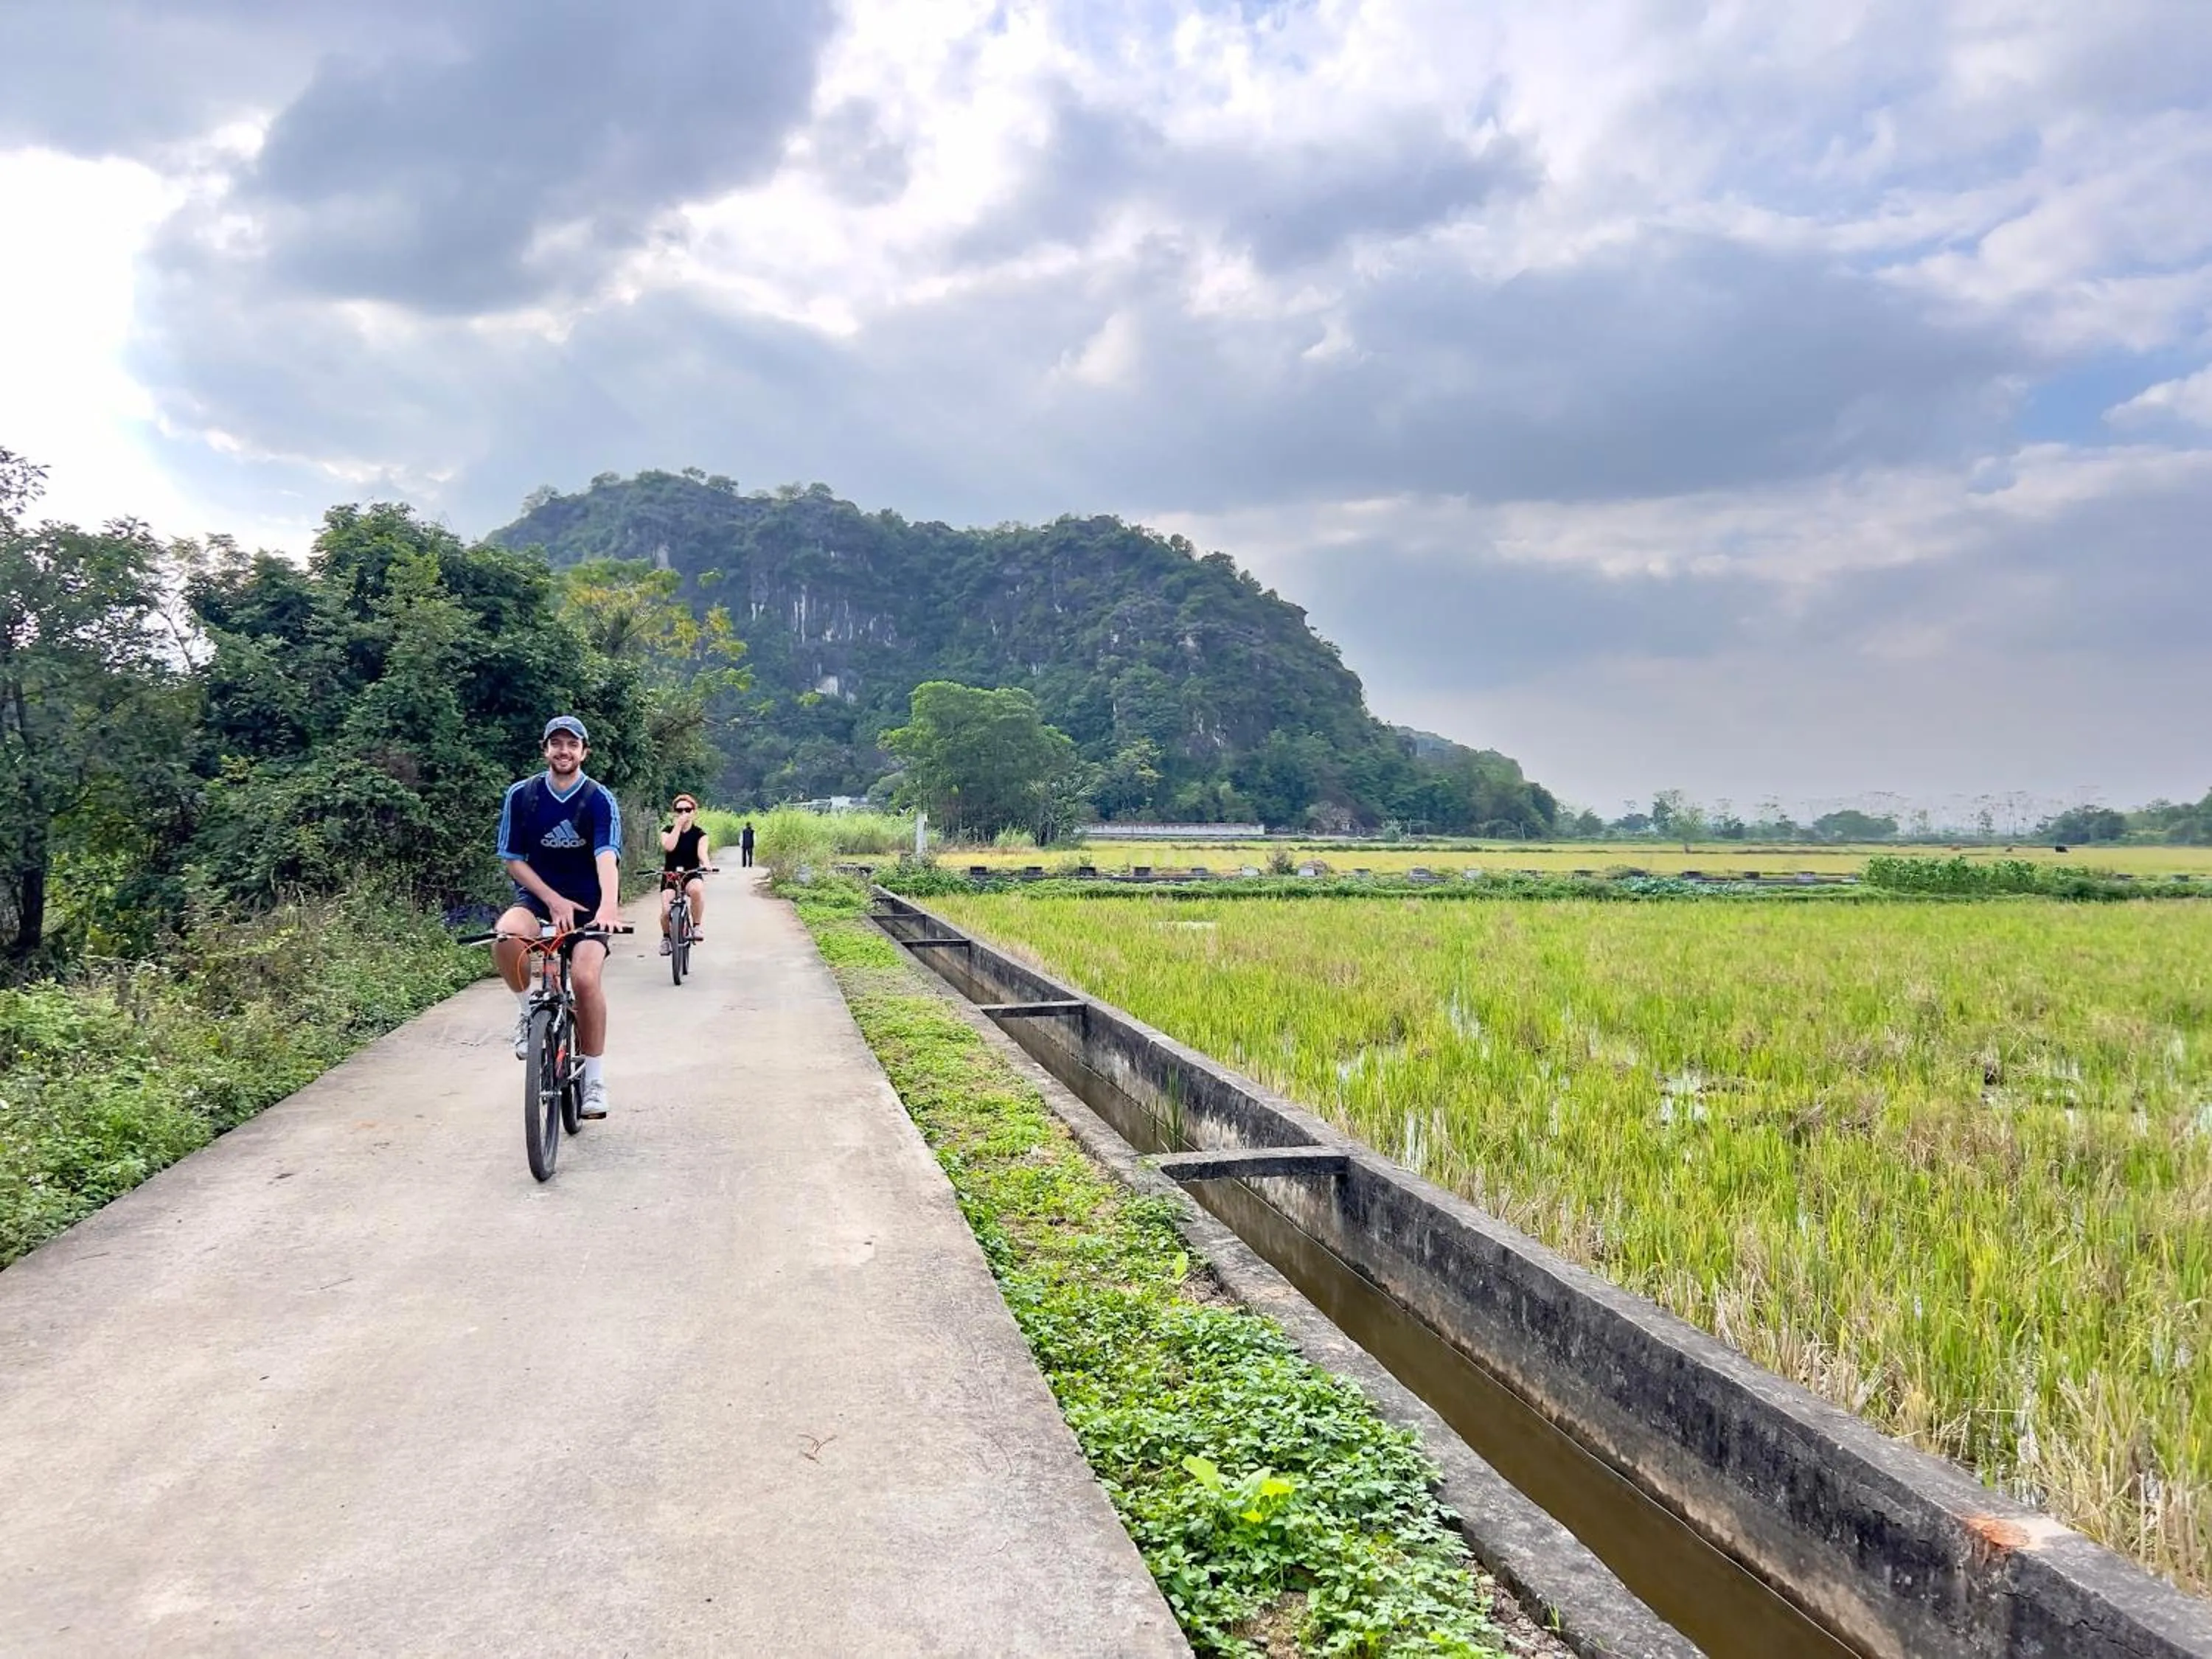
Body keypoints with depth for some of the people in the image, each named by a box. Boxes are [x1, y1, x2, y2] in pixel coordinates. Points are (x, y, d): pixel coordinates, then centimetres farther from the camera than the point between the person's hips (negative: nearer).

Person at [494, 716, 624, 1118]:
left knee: (586, 977, -24)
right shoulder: (521, 796, -3)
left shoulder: (601, 800, -9)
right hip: (537, 899, 1)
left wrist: (609, 905, -41)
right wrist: (553, 900, -14)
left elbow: (607, 856, -23)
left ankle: (593, 1078, -7)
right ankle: (529, 1011, -5)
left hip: (587, 905, -1)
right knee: (507, 936, -33)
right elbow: (513, 859, -1)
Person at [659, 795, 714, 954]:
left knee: (697, 889, -38)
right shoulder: (668, 830, 1)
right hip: (670, 876, 1)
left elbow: (702, 851, -20)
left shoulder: (699, 833, -1)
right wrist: (679, 824, -17)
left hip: (691, 875, -1)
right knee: (666, 911, -19)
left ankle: (697, 926, -19)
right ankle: (666, 937, 14)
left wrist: (706, 864, -42)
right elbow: (668, 846, -20)